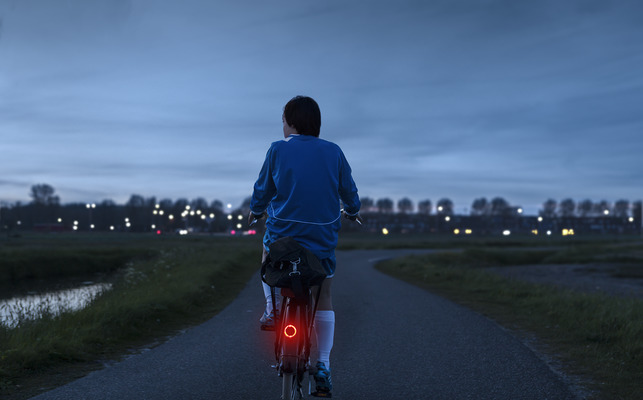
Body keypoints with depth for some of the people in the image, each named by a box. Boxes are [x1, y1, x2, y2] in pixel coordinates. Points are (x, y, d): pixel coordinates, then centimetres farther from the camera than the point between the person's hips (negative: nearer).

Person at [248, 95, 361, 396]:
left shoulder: (278, 150, -5)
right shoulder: (333, 152, 1)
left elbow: (263, 189, 5)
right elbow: (348, 190, 11)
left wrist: (255, 211, 26)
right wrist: (352, 211, 33)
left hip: (283, 232, -1)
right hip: (323, 238, 1)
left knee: (268, 250, 34)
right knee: (324, 298, 16)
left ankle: (271, 308, 16)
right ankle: (323, 368, 9)